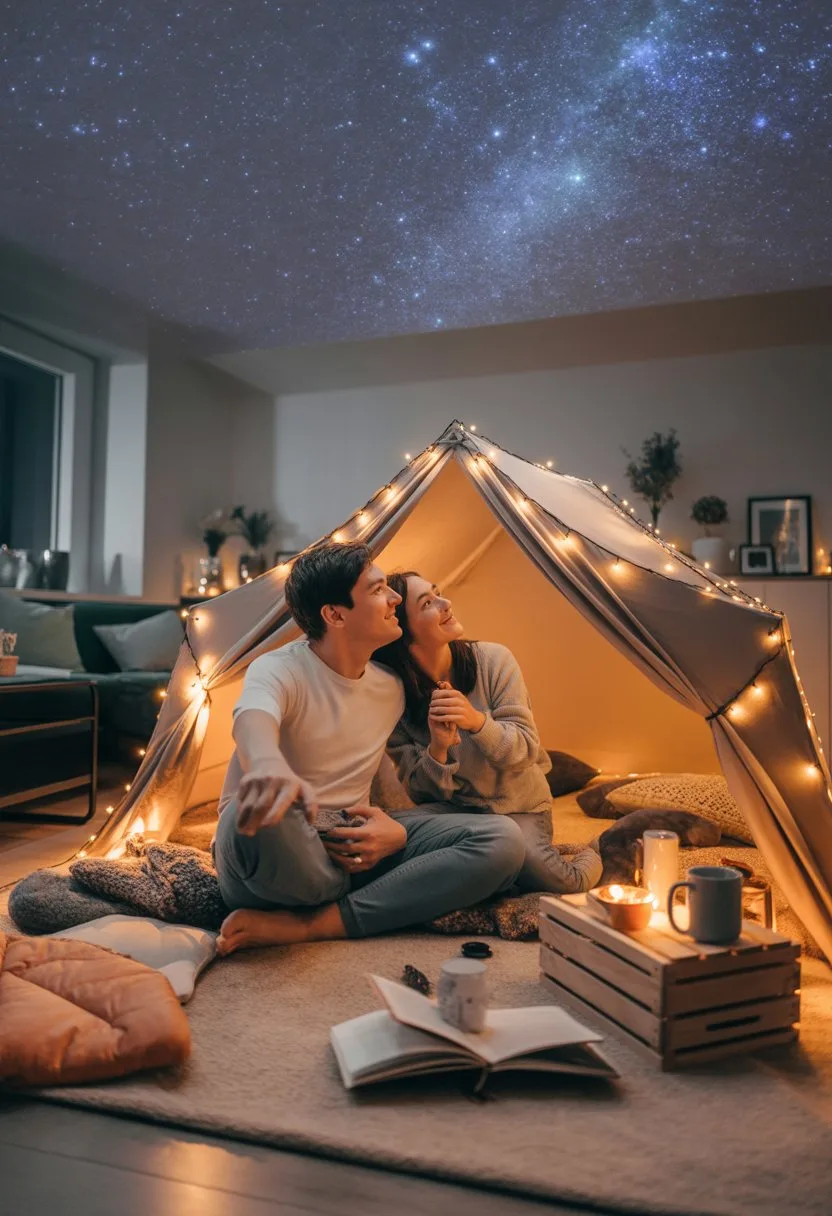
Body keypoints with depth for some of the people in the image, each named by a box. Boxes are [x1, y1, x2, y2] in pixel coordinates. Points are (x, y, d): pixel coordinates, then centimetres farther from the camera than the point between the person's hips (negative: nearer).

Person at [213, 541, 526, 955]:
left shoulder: (392, 686, 4)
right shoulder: (278, 669, -15)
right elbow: (253, 719, -41)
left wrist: (401, 831, -14)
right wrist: (268, 765, -67)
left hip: (355, 851, 6)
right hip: (277, 860, -6)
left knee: (503, 841, -16)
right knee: (265, 809, -44)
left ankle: (304, 925, -21)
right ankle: (349, 906, -11)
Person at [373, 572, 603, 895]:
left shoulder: (492, 660, -15)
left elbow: (525, 748, -14)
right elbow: (419, 791, -10)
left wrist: (477, 720, -34)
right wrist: (437, 748, -33)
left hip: (520, 808, 0)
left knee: (562, 883, -27)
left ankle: (593, 855, 11)